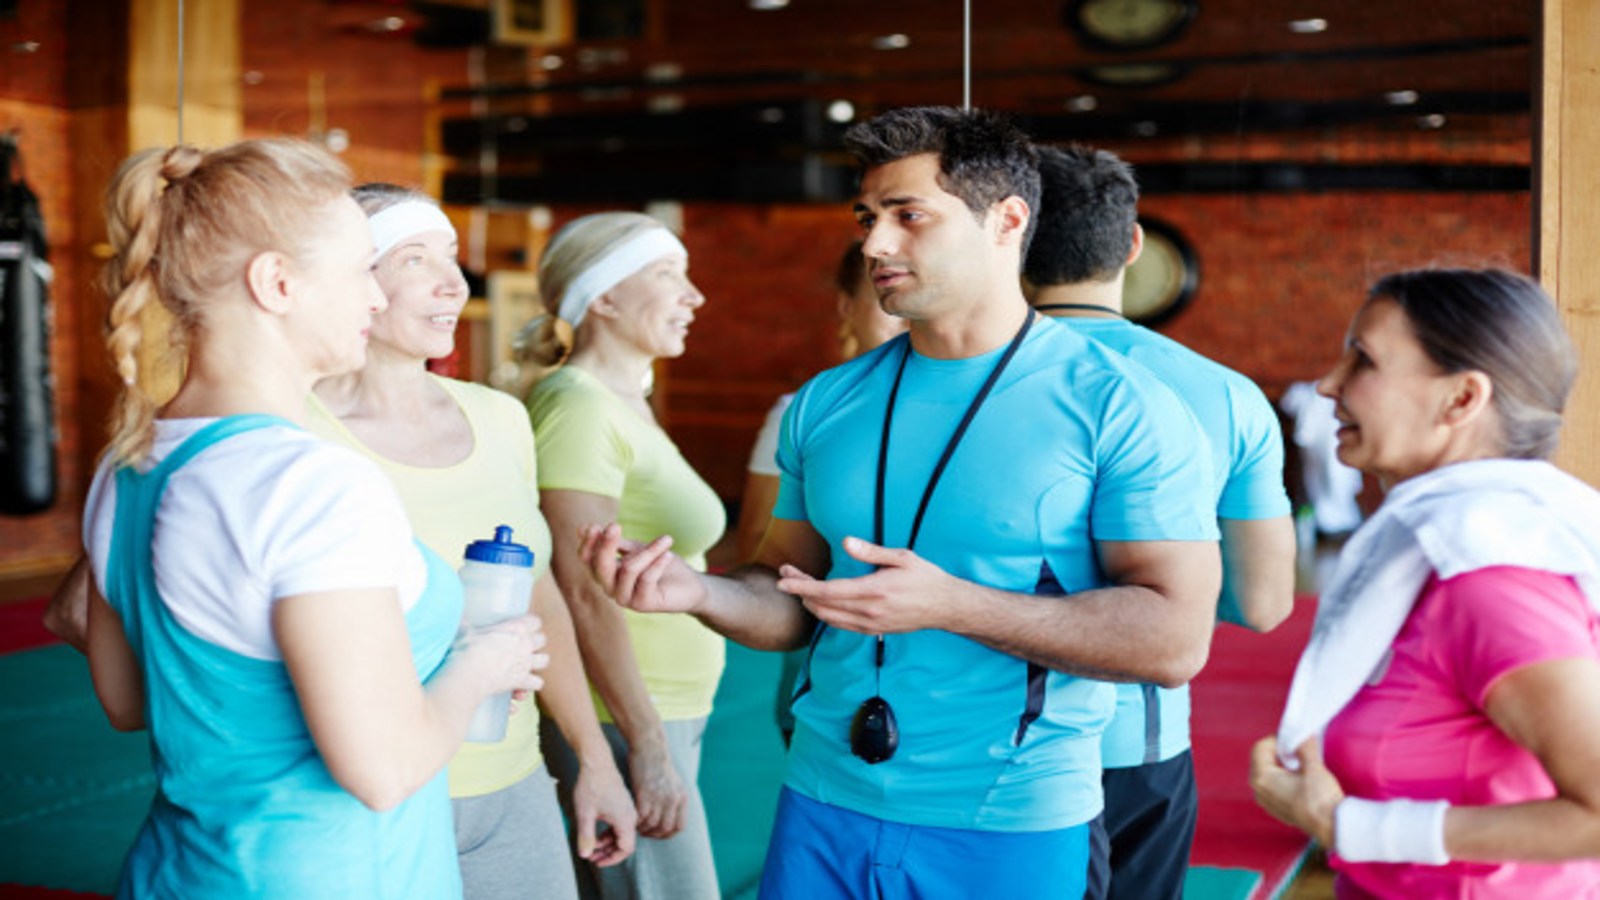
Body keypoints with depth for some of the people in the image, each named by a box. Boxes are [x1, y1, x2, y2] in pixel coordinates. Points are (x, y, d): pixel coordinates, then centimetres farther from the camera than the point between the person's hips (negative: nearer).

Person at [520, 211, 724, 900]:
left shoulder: (630, 403, 14)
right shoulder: (578, 404, -14)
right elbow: (584, 592, -19)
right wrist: (648, 748, -19)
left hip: (662, 713, 9)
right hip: (624, 720, -9)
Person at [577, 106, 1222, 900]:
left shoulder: (1118, 408, -10)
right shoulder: (825, 404, 5)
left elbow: (1174, 640, -16)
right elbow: (794, 600, 12)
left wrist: (952, 605, -22)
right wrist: (698, 590, -10)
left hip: (1011, 831, -4)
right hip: (823, 808, 4)